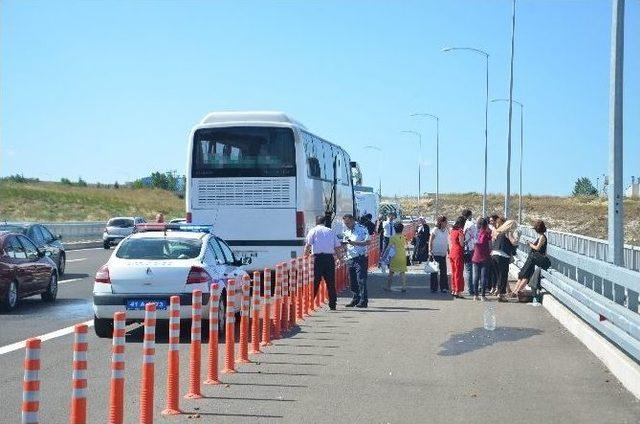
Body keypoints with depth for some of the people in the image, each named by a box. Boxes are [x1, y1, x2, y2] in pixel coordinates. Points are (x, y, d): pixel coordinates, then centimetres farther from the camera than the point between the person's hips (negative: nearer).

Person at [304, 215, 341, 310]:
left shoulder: (313, 231, 4)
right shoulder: (331, 231, 12)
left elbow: (308, 245, -5)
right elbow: (337, 246, 9)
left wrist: (306, 254, 9)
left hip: (318, 257, -2)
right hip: (329, 258, 2)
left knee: (315, 281, 2)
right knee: (330, 282, 7)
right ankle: (332, 305, 7)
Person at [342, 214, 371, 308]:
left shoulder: (362, 229, -7)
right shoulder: (346, 232, 15)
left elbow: (367, 242, -15)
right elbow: (345, 244, 23)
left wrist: (354, 243, -22)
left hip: (360, 258, -7)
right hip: (350, 259, 7)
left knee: (361, 280, -8)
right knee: (352, 281, 8)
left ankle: (363, 301, -5)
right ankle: (355, 299, 18)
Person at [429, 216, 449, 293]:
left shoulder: (446, 231, 8)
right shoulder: (435, 230, -9)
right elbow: (430, 242, -7)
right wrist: (430, 251, -12)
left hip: (443, 254, 5)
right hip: (436, 254, -5)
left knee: (443, 271, 5)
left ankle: (444, 287, 11)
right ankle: (433, 288, 7)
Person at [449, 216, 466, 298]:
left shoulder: (452, 231, 10)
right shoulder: (460, 232, -15)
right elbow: (462, 244, -14)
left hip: (452, 252, 8)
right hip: (458, 253, -8)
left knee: (453, 272, 16)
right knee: (459, 273, -3)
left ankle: (453, 290, 22)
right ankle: (458, 291, -2)